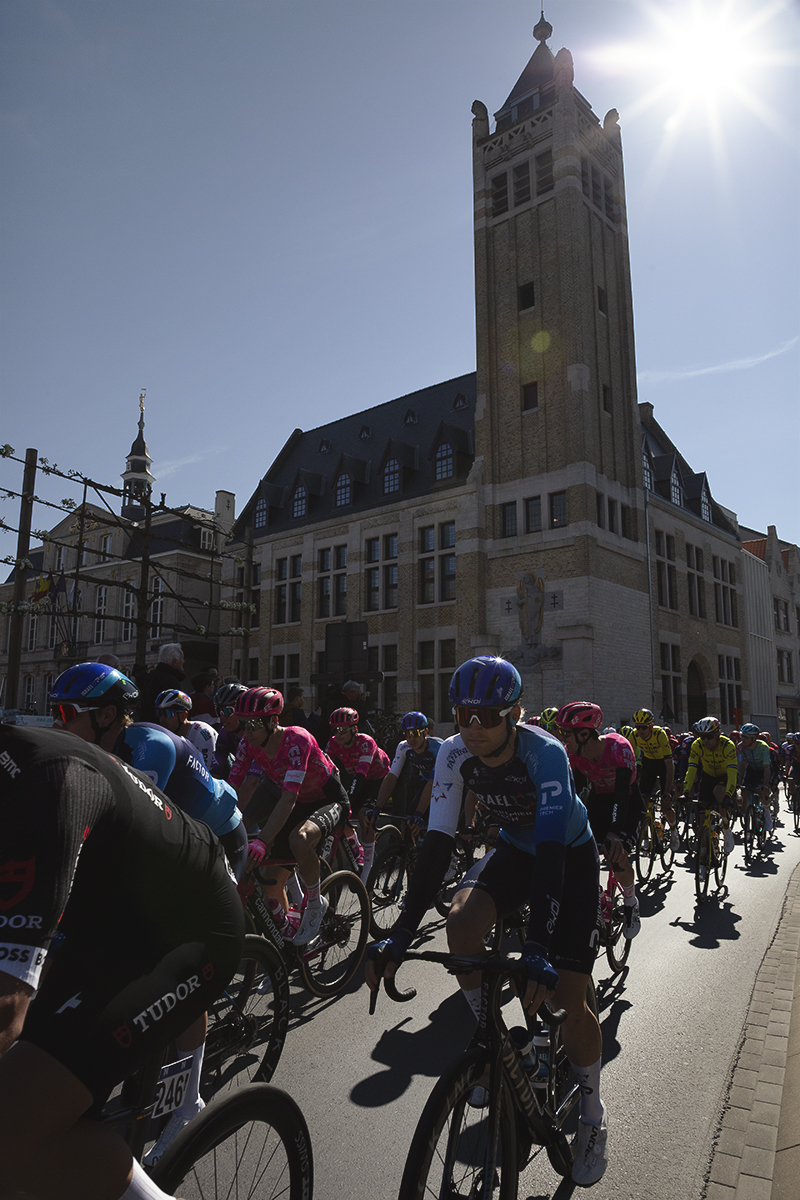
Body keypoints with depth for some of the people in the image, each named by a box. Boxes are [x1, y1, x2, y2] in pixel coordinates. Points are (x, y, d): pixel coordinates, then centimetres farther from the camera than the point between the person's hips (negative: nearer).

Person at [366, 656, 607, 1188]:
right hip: (515, 849, 4)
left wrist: (539, 950, -51)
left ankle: (593, 1114, 21)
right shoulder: (455, 755, -22)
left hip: (571, 855, -3)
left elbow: (552, 849, -41)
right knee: (461, 921, -24)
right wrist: (400, 935, -32)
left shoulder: (545, 753, -34)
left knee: (568, 995, -8)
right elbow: (438, 844, -24)